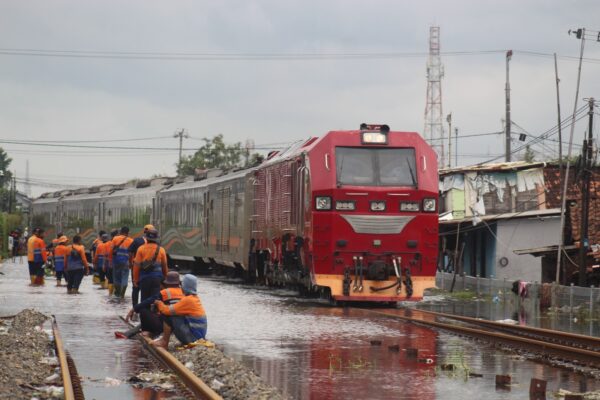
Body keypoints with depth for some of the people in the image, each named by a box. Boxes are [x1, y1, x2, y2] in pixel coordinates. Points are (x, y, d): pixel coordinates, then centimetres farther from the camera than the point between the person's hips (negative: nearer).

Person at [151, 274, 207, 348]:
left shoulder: (188, 300, -19)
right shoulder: (195, 298, 9)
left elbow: (167, 310, -18)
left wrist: (159, 303, 1)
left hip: (192, 337, -9)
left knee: (168, 316, -11)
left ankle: (164, 343, 0)